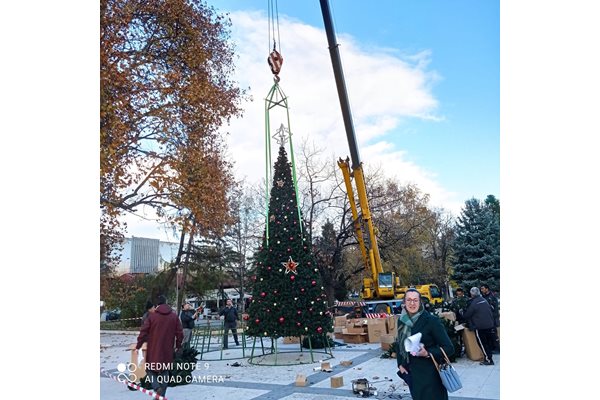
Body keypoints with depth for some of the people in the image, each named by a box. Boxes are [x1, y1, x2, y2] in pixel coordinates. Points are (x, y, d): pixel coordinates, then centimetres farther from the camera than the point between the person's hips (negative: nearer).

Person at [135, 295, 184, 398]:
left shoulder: (152, 316, -6)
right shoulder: (174, 316, 1)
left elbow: (143, 332, -8)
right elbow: (180, 333, 2)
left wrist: (138, 346, 2)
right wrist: (178, 346, 15)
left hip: (153, 350, -2)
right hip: (167, 351, 2)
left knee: (150, 370, 13)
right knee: (164, 372, 14)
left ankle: (157, 387, -9)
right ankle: (161, 395, 15)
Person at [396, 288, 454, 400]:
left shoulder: (431, 320, -16)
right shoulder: (401, 320, -1)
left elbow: (449, 348, -14)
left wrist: (428, 354, -27)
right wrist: (400, 364, 8)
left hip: (430, 374, -5)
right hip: (411, 373, 5)